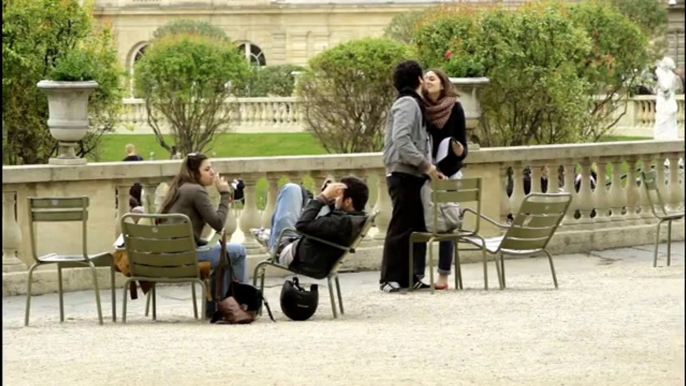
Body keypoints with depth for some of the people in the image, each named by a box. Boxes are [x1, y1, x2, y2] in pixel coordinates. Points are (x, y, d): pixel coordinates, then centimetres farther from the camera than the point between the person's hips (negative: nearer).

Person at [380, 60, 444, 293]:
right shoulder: (408, 103, -10)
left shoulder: (413, 103, 19)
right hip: (404, 175, -9)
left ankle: (411, 277, 12)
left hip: (412, 175, 9)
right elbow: (401, 139, -22)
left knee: (416, 227, 10)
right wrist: (425, 164, -20)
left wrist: (426, 165, 7)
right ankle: (391, 279, -6)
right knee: (401, 227, -7)